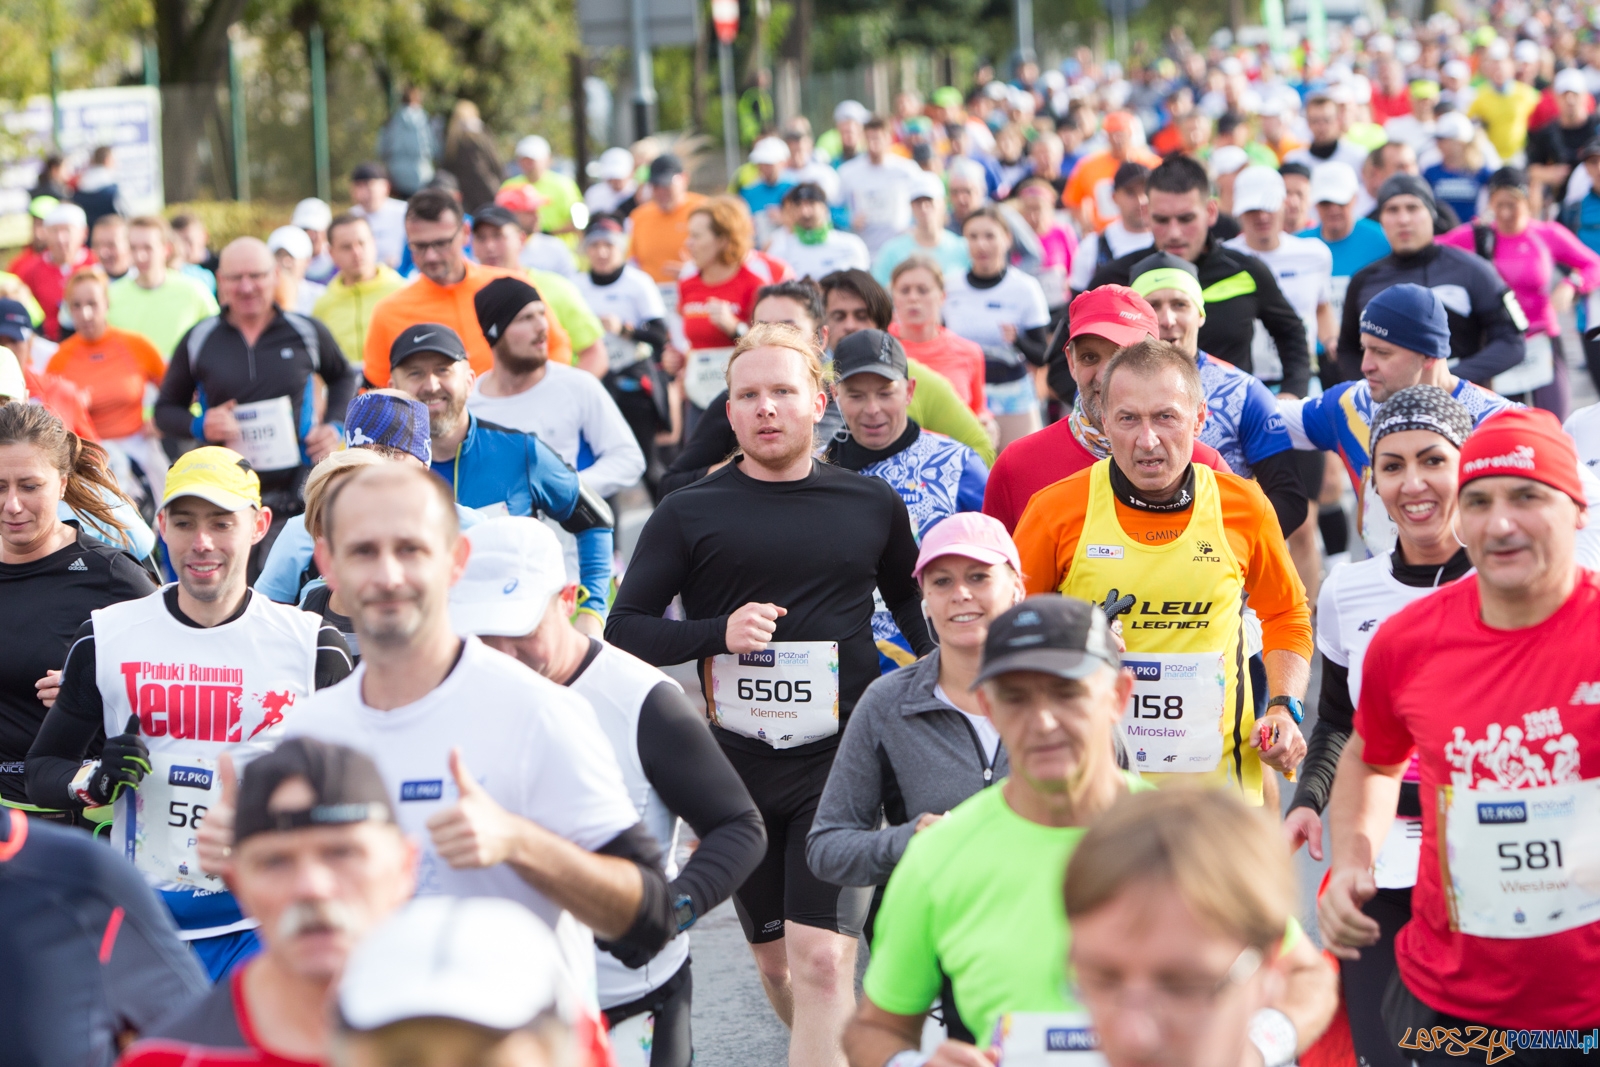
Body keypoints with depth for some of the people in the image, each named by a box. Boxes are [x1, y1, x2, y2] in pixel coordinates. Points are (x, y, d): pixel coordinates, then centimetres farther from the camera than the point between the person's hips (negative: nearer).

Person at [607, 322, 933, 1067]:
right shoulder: (689, 514, 2)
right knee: (775, 958, 13)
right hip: (738, 767, 2)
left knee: (822, 958, -15)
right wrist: (718, 631, -16)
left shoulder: (873, 507, 6)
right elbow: (623, 630, 0)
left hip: (839, 762, -1)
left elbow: (911, 601, 24)